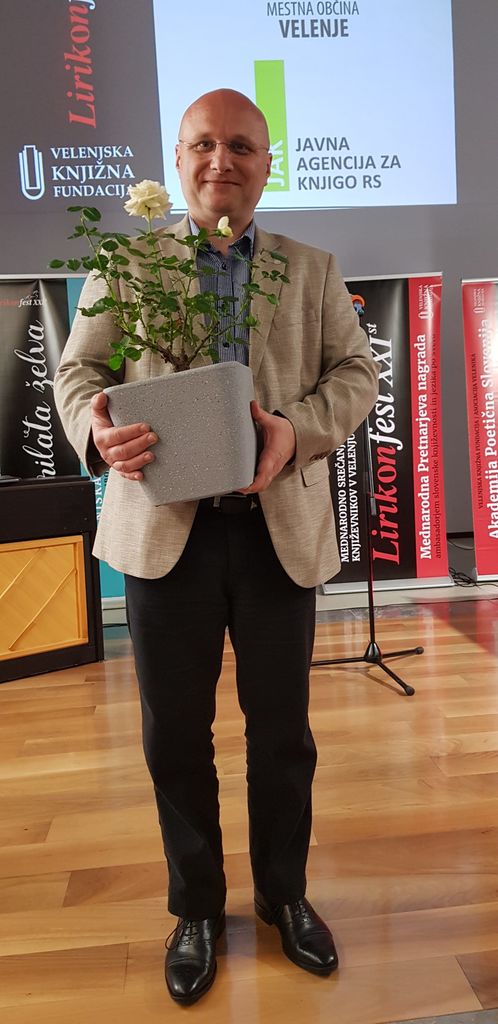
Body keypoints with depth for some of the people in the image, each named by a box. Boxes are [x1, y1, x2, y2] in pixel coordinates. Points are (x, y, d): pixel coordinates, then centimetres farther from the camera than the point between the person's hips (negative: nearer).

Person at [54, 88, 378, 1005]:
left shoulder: (313, 269, 12)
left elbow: (355, 370, 6)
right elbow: (77, 370, 6)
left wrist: (298, 431, -14)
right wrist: (98, 431, -18)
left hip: (280, 527, 1)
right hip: (165, 527, 0)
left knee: (282, 729, 12)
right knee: (175, 734, 10)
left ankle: (285, 895, 36)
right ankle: (196, 908, 34)